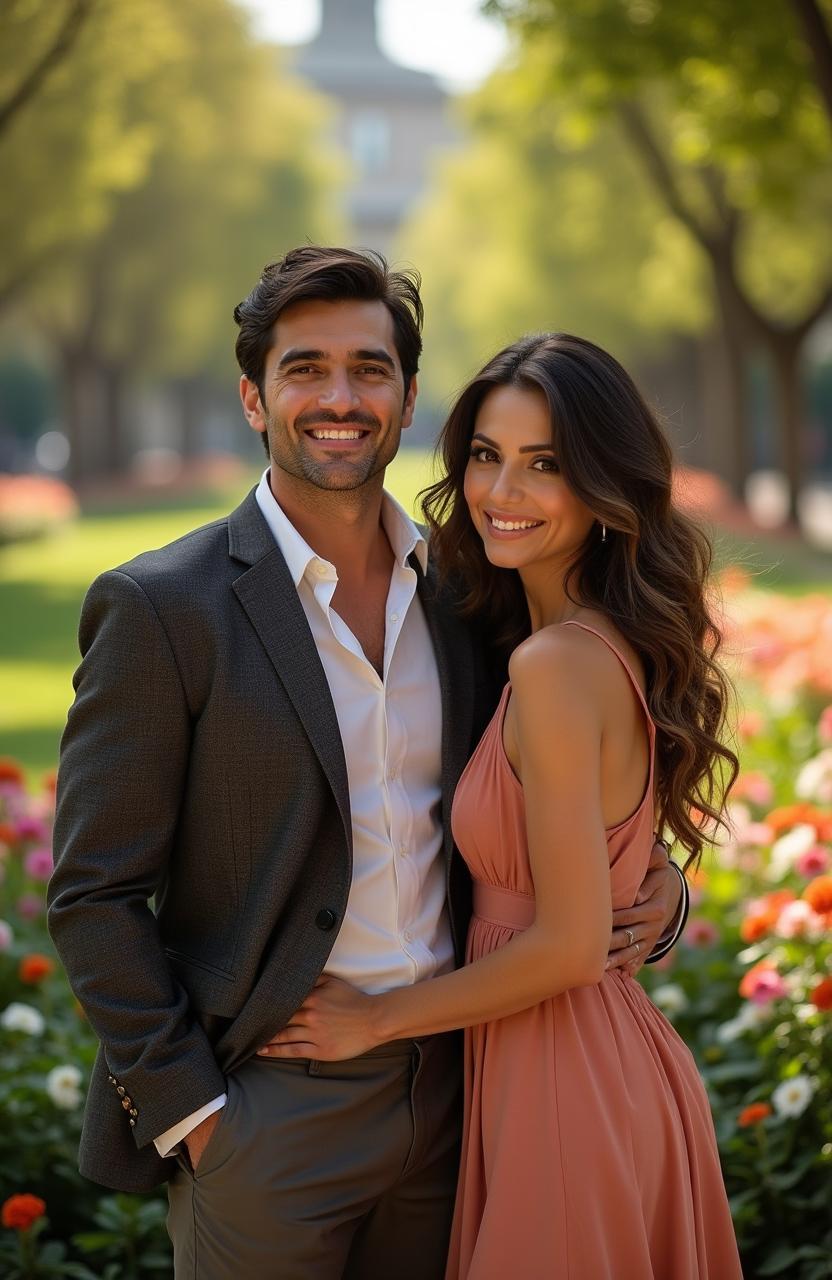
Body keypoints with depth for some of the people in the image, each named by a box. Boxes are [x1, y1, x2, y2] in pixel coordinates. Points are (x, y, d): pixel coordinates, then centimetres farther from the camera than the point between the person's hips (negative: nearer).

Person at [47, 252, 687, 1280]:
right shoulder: (159, 608, -9)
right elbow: (94, 897, -9)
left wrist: (648, 891, 0)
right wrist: (186, 1112, -13)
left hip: (449, 1099, 5)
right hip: (267, 1117, -4)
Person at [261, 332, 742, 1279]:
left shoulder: (555, 665, -22)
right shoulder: (622, 644, 6)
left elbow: (569, 945, -22)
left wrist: (373, 1020, -11)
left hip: (564, 1087, -9)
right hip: (625, 1060, 9)